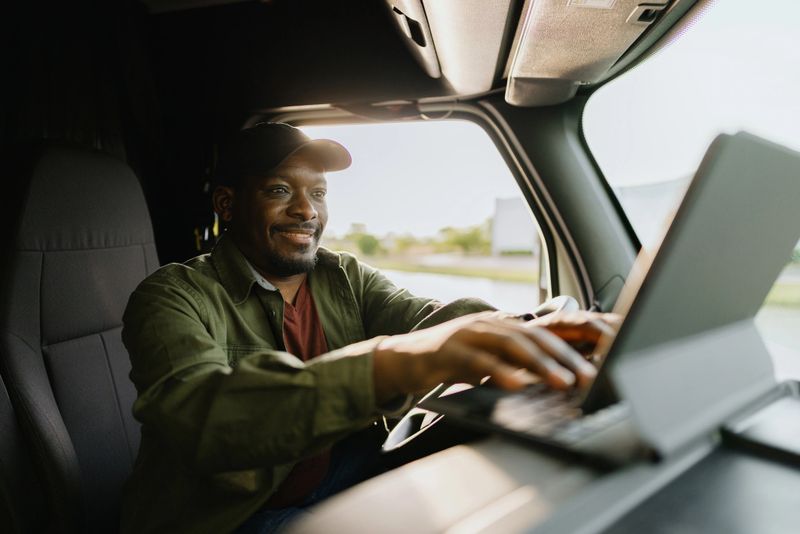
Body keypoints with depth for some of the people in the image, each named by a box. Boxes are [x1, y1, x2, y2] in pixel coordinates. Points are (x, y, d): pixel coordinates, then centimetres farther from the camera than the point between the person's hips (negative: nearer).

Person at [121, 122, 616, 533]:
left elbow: (427, 316, -12)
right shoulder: (173, 296, -12)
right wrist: (395, 362, -47)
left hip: (348, 488, 5)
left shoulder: (347, 277, 5)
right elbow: (201, 416, -32)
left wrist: (527, 334, -35)